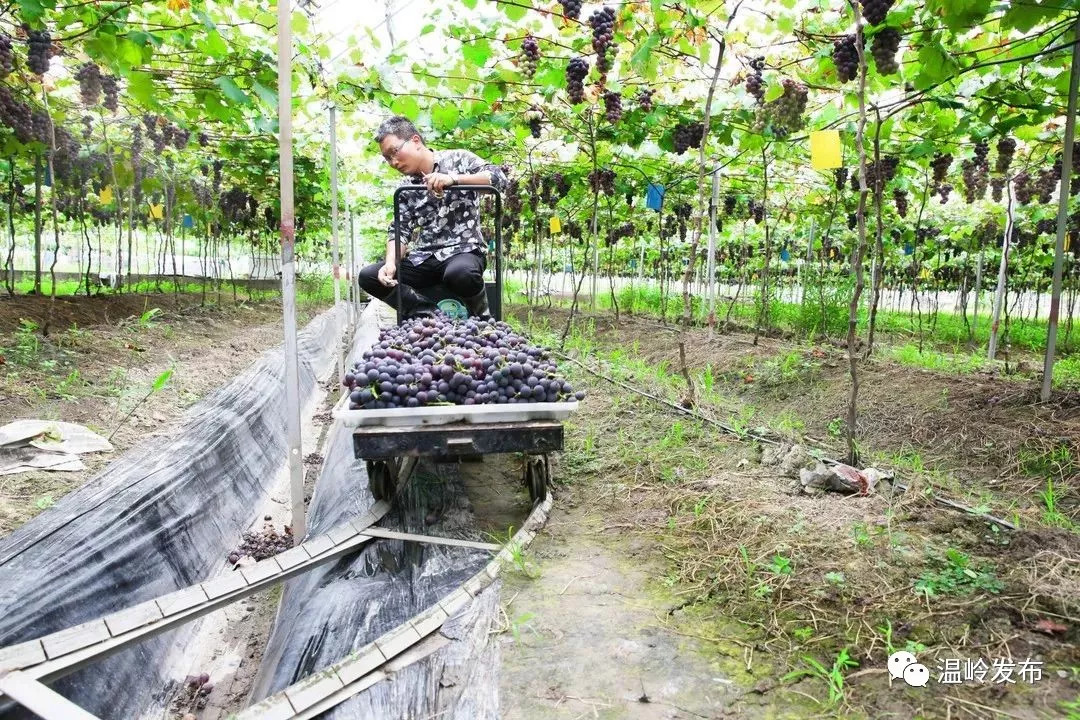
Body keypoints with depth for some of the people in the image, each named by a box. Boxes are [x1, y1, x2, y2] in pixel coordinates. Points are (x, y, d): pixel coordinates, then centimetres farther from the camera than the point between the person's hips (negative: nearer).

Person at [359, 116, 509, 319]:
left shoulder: (457, 159, 1)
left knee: (460, 273, -40)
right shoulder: (406, 187, 12)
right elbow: (400, 230, 5)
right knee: (368, 277, -12)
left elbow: (499, 177, -12)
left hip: (463, 250, -5)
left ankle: (480, 316, -8)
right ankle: (431, 315, -12)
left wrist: (452, 178, -24)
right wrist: (391, 263, -16)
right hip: (424, 258, 5)